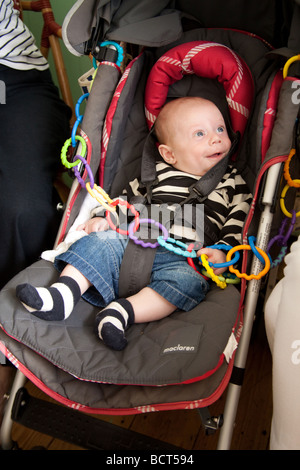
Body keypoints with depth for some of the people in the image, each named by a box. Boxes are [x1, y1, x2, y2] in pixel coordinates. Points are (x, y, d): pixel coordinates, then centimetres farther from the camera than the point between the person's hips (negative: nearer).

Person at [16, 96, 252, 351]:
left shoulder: (232, 182, 16)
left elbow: (239, 224, 11)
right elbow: (126, 198, 24)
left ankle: (122, 311, -39)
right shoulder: (159, 173, 17)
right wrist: (104, 218, 6)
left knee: (187, 280, -33)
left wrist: (222, 251, -7)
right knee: (101, 240, -19)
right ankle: (62, 294, -28)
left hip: (185, 259, -2)